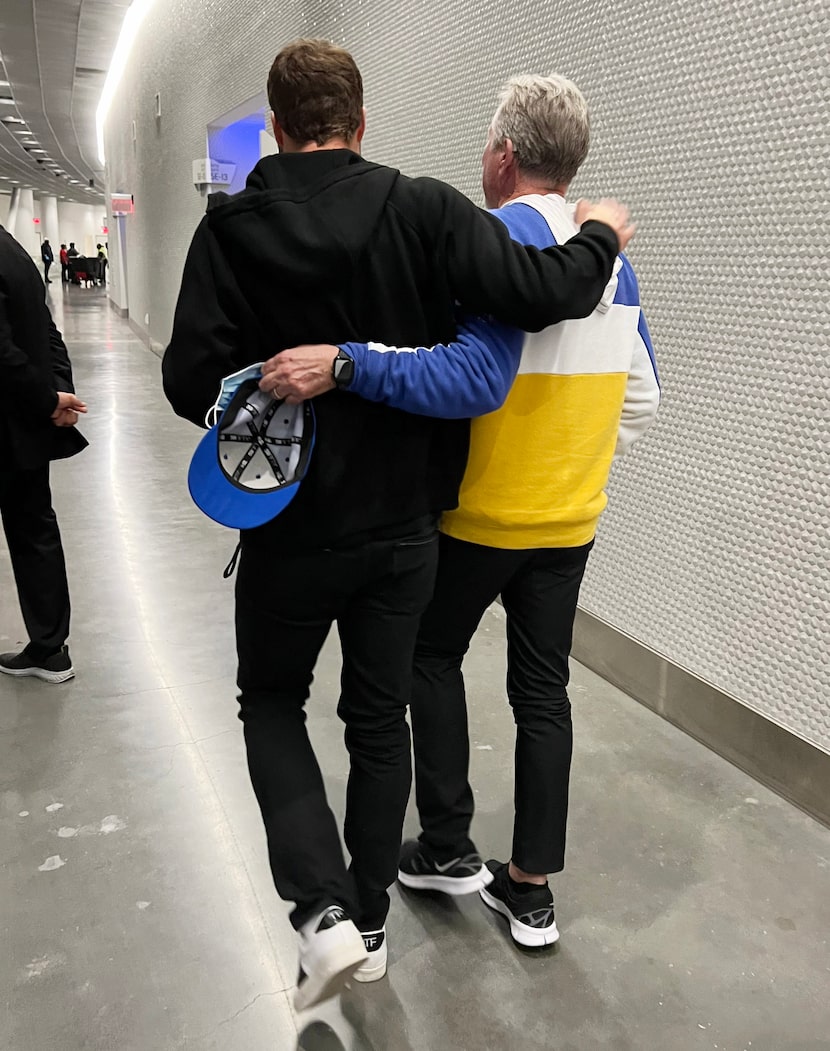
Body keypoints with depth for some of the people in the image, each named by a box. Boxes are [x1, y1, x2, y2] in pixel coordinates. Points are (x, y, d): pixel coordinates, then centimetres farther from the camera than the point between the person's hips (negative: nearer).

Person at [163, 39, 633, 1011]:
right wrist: (599, 237, 3)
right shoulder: (422, 209, -9)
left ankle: (323, 912, 6)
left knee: (271, 702, 20)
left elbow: (191, 381, -13)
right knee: (380, 717, 17)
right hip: (404, 526, 1)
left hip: (291, 529, -1)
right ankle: (368, 924, 31)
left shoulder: (231, 227, -8)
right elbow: (539, 291, -18)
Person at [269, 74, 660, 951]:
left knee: (434, 658, 18)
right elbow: (641, 400, 10)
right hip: (569, 522, 6)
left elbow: (468, 377, -32)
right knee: (542, 690, 13)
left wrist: (342, 363, -39)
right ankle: (531, 887, 24)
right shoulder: (612, 252, 7)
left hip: (478, 515, -6)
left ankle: (448, 847, 25)